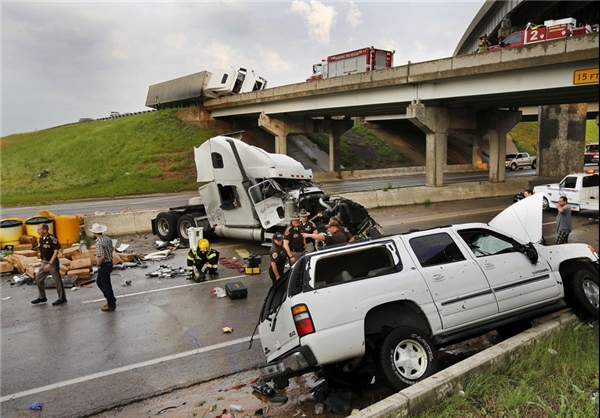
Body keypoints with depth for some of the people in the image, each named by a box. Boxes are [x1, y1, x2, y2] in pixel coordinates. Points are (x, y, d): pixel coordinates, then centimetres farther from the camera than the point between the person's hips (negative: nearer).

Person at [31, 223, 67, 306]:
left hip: (52, 263, -8)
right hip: (44, 262, 8)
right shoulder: (41, 239, 6)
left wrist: (50, 263, -22)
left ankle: (62, 298, 12)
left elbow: (56, 252, -19)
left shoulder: (52, 239, -18)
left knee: (57, 281, 1)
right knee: (38, 279, 10)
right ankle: (42, 297, 24)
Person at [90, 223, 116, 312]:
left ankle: (111, 305, 15)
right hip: (109, 263, 9)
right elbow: (112, 249, 14)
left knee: (105, 285, 4)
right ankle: (111, 299, 29)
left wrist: (98, 264, -14)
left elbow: (102, 257, -30)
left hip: (104, 266, -9)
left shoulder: (99, 242, -24)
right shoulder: (108, 239, 3)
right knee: (99, 282, 24)